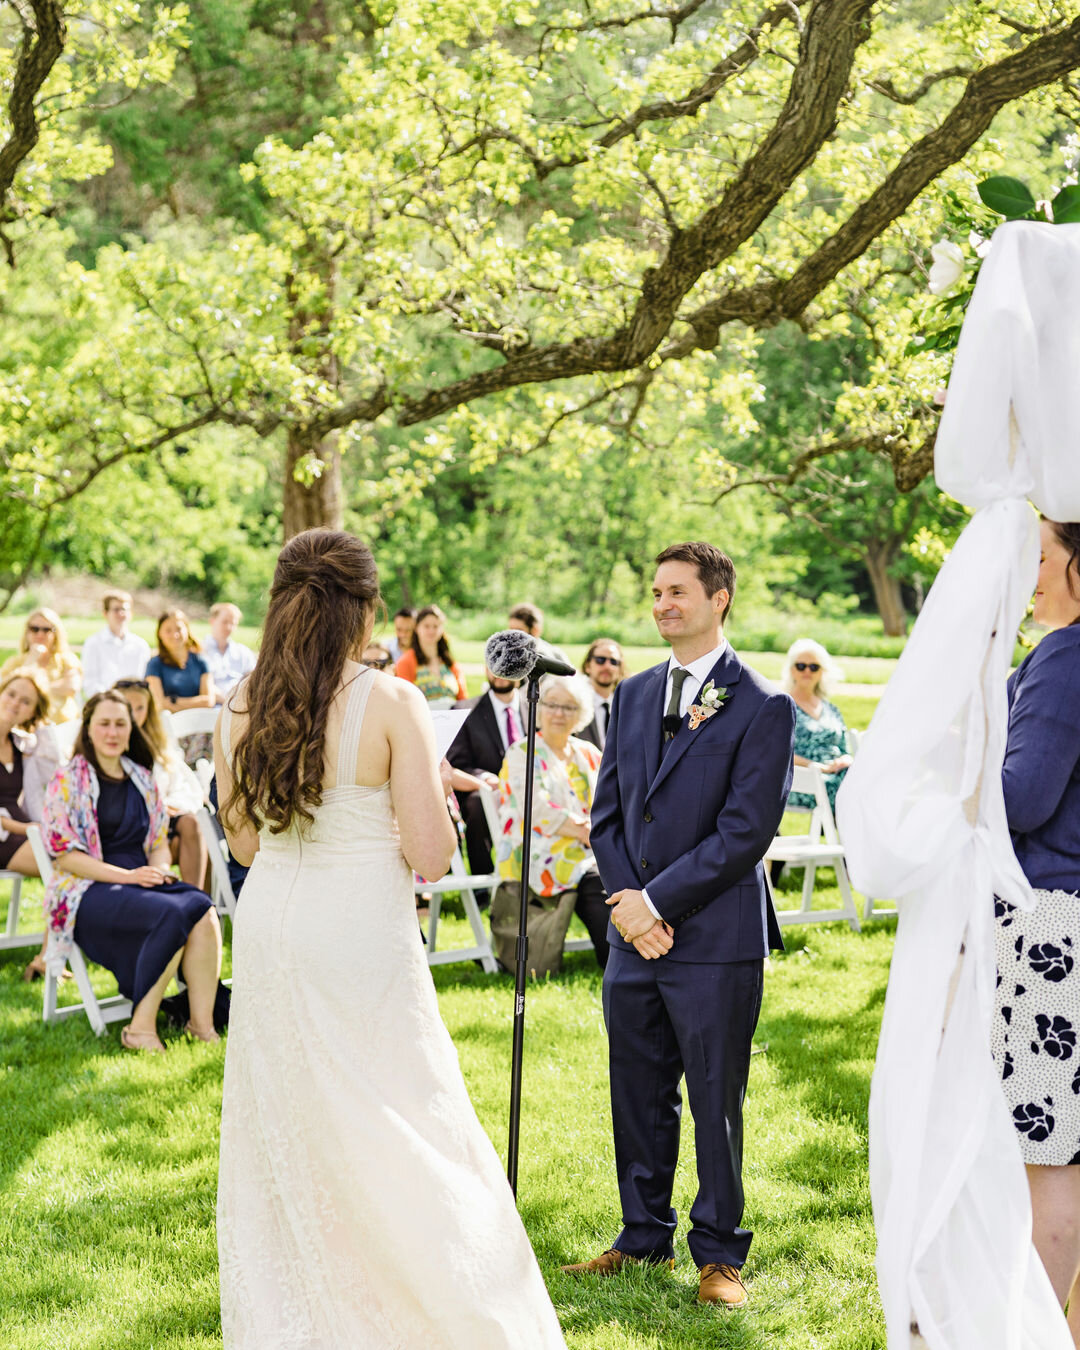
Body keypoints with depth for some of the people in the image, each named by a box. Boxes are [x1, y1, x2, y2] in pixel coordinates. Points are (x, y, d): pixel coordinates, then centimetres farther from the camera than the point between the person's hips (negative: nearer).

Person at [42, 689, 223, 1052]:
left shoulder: (142, 778, 16)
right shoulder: (68, 780, -1)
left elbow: (159, 840, 21)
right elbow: (64, 855, -7)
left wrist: (160, 869, -3)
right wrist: (126, 876, -16)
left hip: (142, 881, 5)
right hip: (88, 891, -5)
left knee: (202, 908, -27)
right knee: (173, 914, -33)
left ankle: (202, 1022, -26)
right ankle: (141, 1027, -25)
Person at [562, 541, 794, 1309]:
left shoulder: (762, 707, -8)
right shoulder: (634, 696, 12)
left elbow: (746, 832, -14)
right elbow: (608, 813, 12)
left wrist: (658, 900, -13)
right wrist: (628, 900, -3)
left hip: (716, 942, -6)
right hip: (633, 937, 6)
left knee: (716, 1103, 4)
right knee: (638, 1097, 13)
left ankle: (719, 1253, 18)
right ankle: (645, 1236, 28)